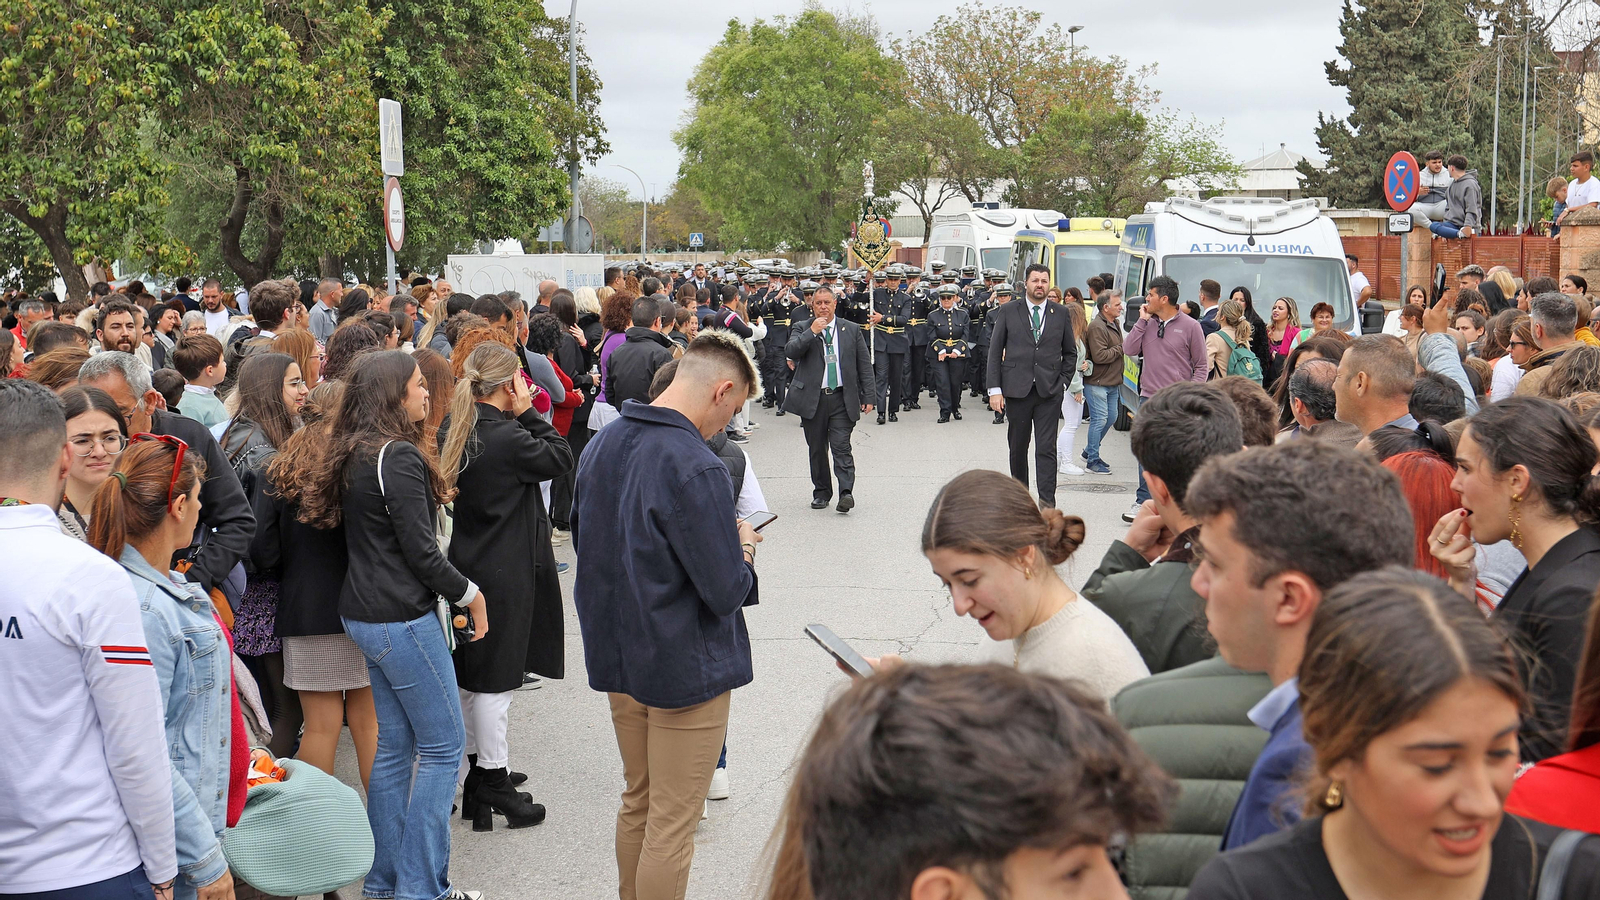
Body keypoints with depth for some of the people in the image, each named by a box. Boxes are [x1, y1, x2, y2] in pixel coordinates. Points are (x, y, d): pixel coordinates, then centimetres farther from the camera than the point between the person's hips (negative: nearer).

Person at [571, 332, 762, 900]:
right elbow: (726, 592, -24)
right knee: (672, 825, 3)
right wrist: (740, 548, -2)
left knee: (638, 802, 23)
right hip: (685, 668, -8)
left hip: (617, 656, 8)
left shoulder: (602, 445, 2)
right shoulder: (695, 467, -24)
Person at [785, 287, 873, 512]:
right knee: (817, 449, 8)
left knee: (841, 446, -11)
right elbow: (790, 352, -12)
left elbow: (864, 364, 11)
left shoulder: (852, 330, 9)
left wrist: (867, 397, 5)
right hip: (812, 399, 1)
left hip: (842, 398, -1)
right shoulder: (802, 330, 6)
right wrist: (812, 332, -19)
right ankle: (821, 492, 19)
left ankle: (846, 492, -15)